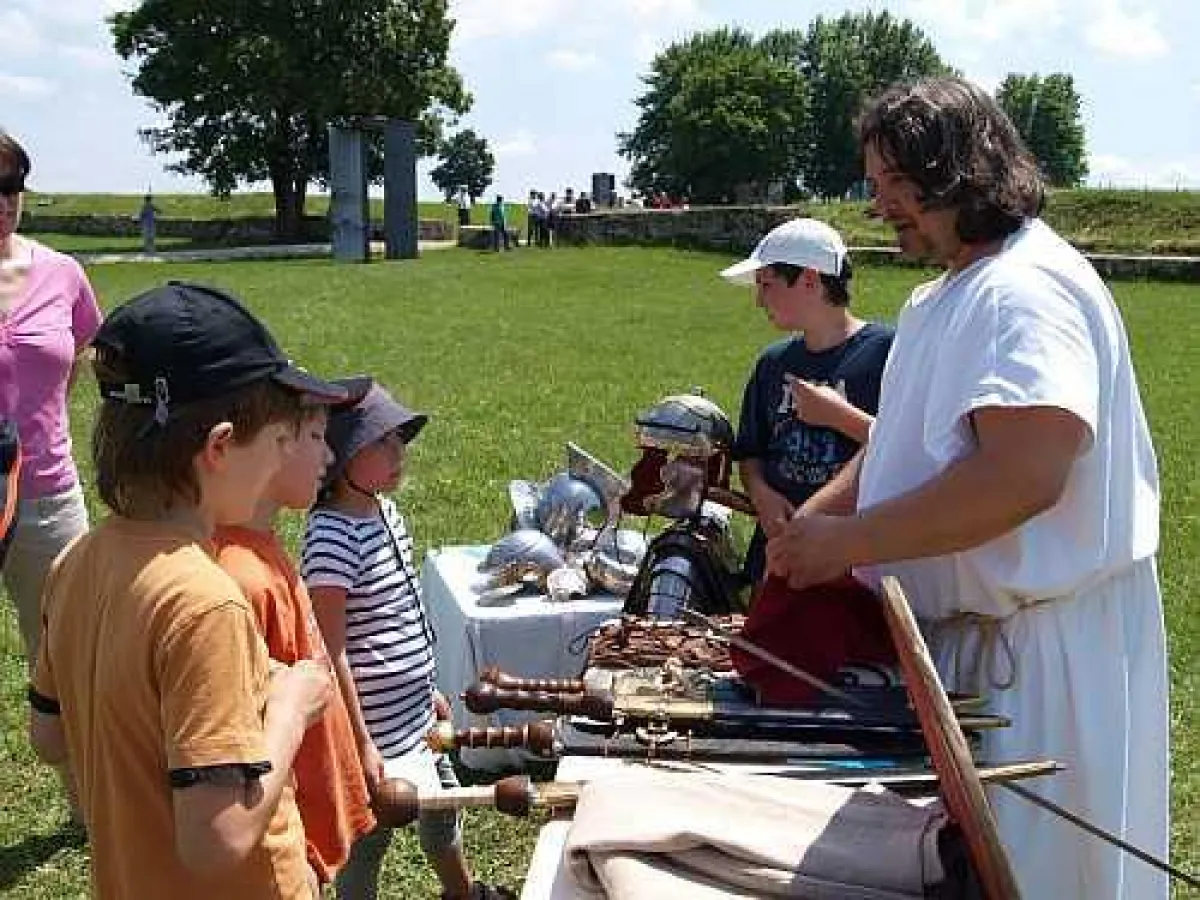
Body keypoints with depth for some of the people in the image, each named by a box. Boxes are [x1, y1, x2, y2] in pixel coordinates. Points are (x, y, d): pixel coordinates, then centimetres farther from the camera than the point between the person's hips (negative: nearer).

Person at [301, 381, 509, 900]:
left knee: (442, 802, 26)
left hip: (416, 715, 9)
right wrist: (360, 743, -20)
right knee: (370, 833, 10)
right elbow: (331, 652, -23)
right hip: (375, 728, -9)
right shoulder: (332, 537, -24)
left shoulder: (385, 511, 3)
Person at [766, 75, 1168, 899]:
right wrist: (805, 526, 3)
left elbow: (1021, 478, -30)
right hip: (967, 630, 10)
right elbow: (902, 452, 19)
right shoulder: (943, 299, 14)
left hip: (1041, 648, -10)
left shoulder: (1026, 290, -19)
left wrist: (846, 541, -23)